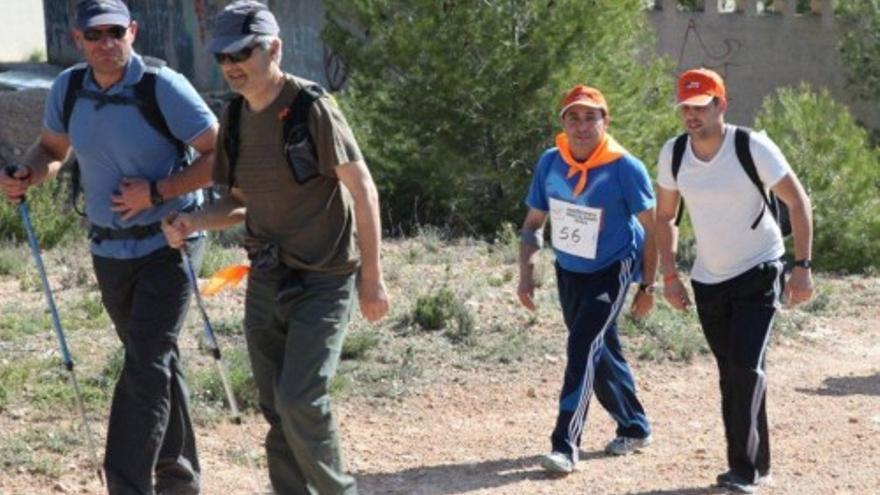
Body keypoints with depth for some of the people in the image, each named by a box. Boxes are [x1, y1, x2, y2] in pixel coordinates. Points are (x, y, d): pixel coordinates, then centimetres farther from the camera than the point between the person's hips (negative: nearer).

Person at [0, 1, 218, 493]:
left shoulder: (164, 88, -17)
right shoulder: (68, 88, -1)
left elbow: (220, 155, -15)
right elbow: (52, 148, 15)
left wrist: (156, 192, -22)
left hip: (167, 244, -6)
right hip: (110, 249, 6)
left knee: (145, 365, -14)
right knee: (158, 361, 18)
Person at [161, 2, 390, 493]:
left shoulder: (313, 108, -14)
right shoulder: (235, 118, 6)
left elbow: (363, 191, -12)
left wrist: (372, 278, -14)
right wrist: (191, 223, -4)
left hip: (323, 281, -7)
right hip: (266, 281, 7)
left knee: (300, 401, -15)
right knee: (277, 412, 9)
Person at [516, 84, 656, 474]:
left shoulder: (625, 168, -21)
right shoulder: (550, 163, -8)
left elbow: (652, 227, -12)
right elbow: (534, 222, 3)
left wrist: (647, 286, -9)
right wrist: (527, 272, -7)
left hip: (612, 271, -6)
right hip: (568, 272, 6)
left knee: (583, 346, -20)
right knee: (600, 352, 17)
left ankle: (565, 445, -19)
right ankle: (634, 427, 36)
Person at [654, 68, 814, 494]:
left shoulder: (752, 147, -18)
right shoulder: (673, 154, -5)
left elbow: (797, 202, -14)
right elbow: (665, 217, 8)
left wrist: (802, 266, -19)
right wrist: (670, 275, 1)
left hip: (758, 272, -5)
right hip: (708, 279, 5)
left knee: (747, 366, -17)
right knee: (731, 374, 10)